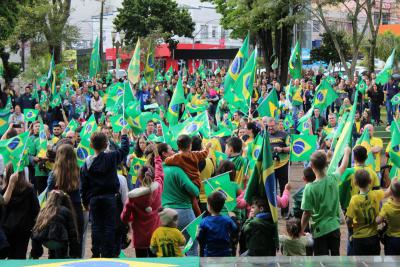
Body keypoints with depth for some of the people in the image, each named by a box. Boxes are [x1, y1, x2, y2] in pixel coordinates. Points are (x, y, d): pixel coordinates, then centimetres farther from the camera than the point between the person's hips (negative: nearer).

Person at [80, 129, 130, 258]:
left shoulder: (87, 163, 0)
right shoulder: (112, 157, -7)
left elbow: (83, 185, 4)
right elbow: (124, 149, 10)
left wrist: (85, 202, 14)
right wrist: (124, 135, 27)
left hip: (94, 199, 2)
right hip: (109, 198, -2)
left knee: (96, 226, 9)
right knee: (109, 226, 2)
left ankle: (96, 254, 12)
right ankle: (108, 254, 3)